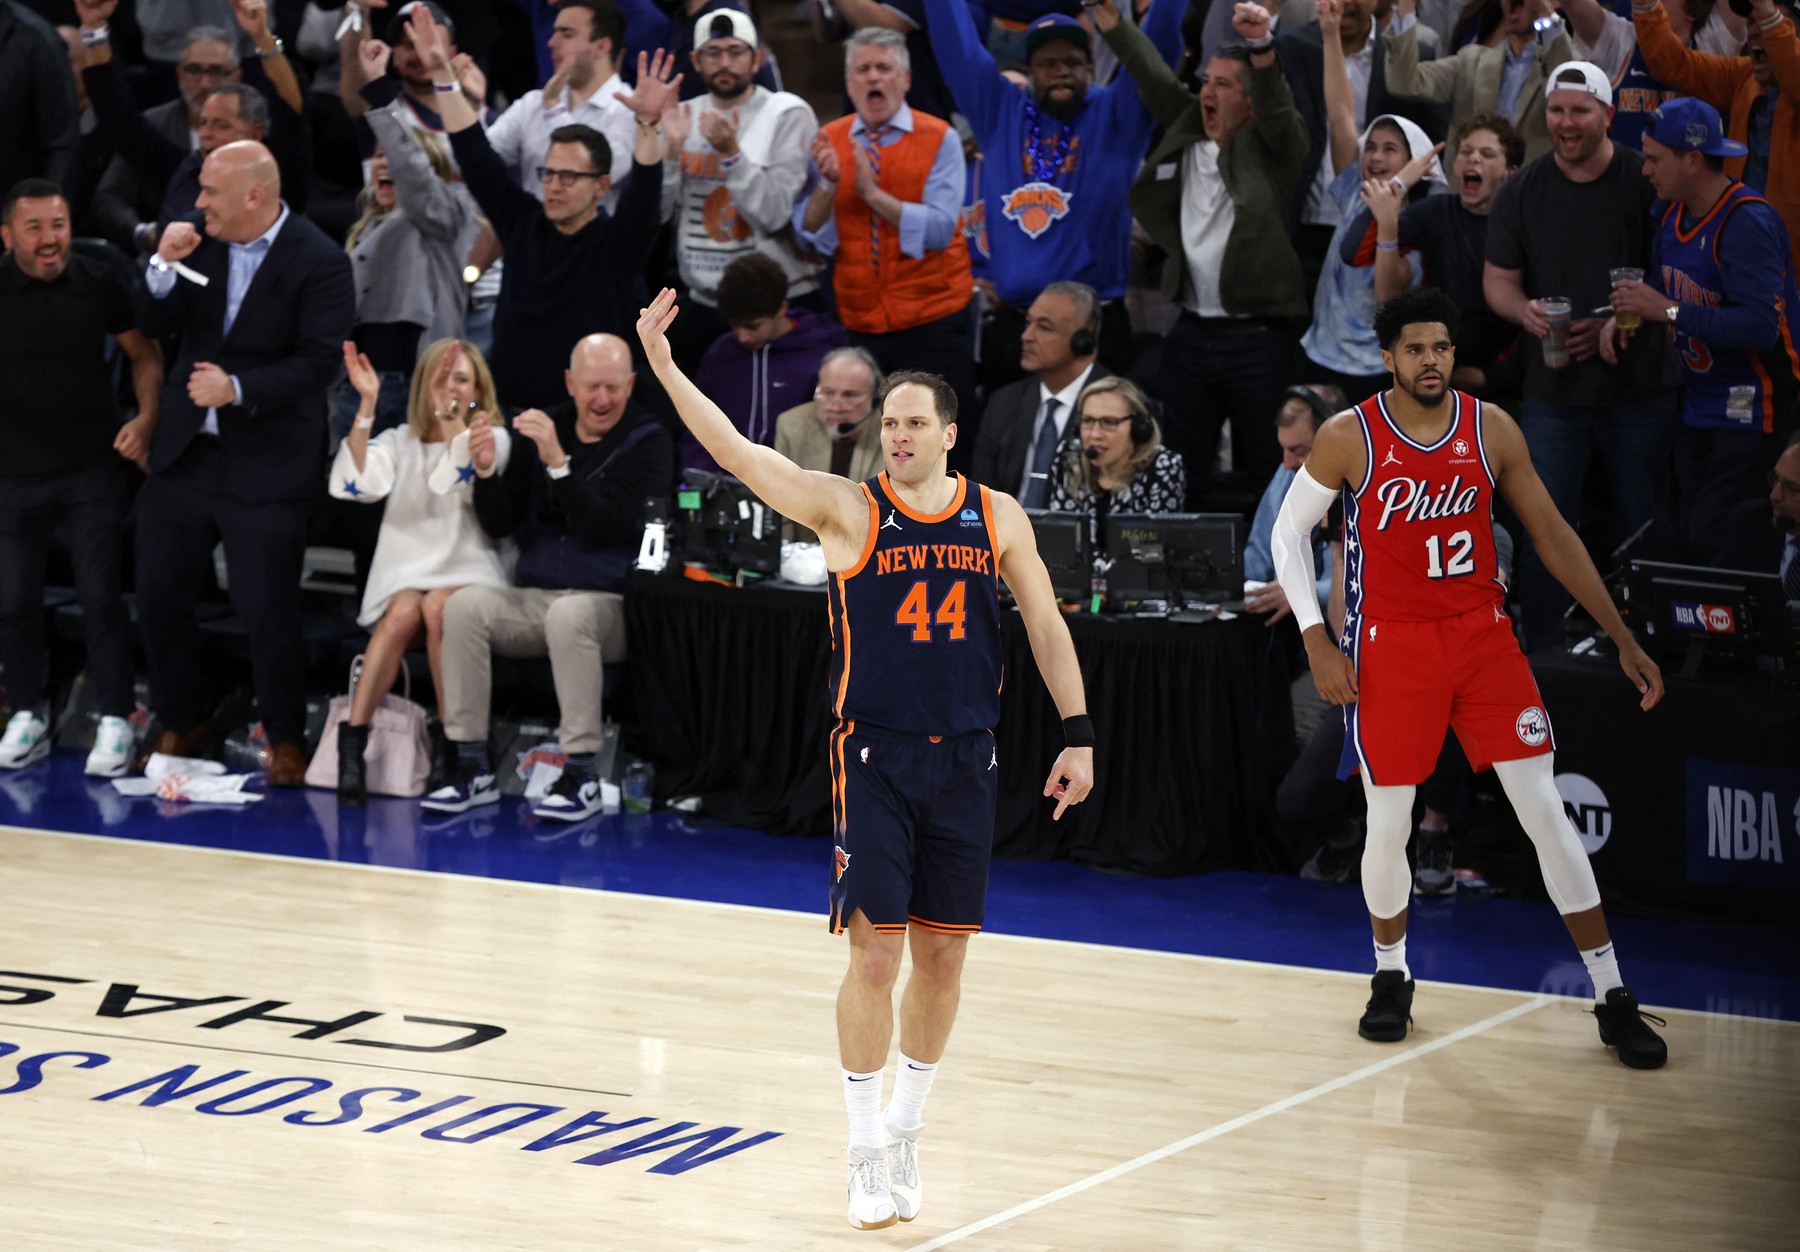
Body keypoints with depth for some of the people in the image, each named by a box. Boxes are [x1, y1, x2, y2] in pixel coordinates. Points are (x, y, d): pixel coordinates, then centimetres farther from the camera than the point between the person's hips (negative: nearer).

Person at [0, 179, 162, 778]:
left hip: (93, 467, 0)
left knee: (100, 594, -3)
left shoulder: (98, 283, -2)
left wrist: (146, 420, -3)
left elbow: (144, 355, 10)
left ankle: (115, 723, 6)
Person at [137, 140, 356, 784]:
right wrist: (165, 267, -13)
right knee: (158, 597, 10)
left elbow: (319, 361, -17)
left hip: (266, 465, -6)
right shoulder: (200, 241, 4)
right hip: (184, 452, 6)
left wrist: (238, 388, -26)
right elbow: (154, 325, 5)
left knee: (268, 610, -1)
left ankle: (285, 738, 17)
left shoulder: (320, 263, -13)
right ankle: (181, 723, 28)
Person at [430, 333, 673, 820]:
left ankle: (581, 778, -32)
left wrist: (557, 462, -24)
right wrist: (487, 472, -9)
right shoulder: (542, 429, 13)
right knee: (464, 605, -24)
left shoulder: (648, 441, 0)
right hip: (532, 597, 4)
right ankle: (472, 769, -20)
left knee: (569, 614, -38)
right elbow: (498, 525, 10)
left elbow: (605, 524, -14)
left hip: (610, 602, -4)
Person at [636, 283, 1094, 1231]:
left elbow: (1045, 625, 11)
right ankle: (866, 1155, 4)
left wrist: (1078, 737, 7)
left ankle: (904, 1132, 24)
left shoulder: (997, 516, 5)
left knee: (943, 954, 8)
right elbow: (735, 452, -13)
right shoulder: (847, 509, -4)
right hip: (875, 757, -3)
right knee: (875, 953, -6)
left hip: (964, 760, 3)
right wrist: (664, 367, -23)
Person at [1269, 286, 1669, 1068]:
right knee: (1388, 824, 2)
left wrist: (1623, 639, 3)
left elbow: (1551, 533, 5)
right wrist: (1317, 642, -7)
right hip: (1390, 646, -1)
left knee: (1545, 812, -4)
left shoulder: (1492, 430, -2)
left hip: (1483, 636, 1)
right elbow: (1289, 532, 2)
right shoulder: (1349, 438, -8)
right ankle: (1391, 976, 28)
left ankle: (1613, 998, -1)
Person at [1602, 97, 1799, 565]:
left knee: (1713, 542, -14)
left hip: (1750, 412, -9)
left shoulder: (1747, 223, -20)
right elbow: (1664, 294, 22)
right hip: (1698, 411, 9)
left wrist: (1669, 311, -26)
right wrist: (1625, 316, -1)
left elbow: (1761, 327, -30)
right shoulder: (1675, 214, 8)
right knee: (1687, 539, 8)